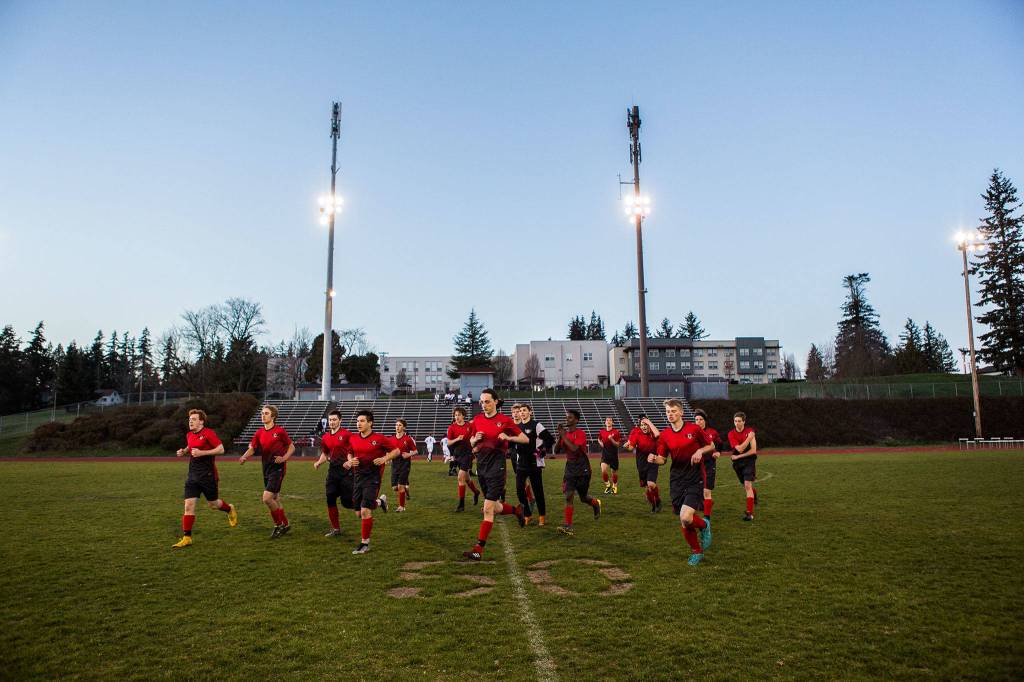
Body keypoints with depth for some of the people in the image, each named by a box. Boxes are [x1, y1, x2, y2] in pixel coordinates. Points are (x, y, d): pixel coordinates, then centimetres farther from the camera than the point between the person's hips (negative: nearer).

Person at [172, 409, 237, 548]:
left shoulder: (208, 433, -12)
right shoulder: (189, 435, 10)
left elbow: (221, 449, -15)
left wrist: (202, 452, -22)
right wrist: (184, 451, 8)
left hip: (208, 475, -6)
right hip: (192, 475, 6)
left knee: (213, 504, 8)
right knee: (188, 505, -4)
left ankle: (230, 509, 40)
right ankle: (187, 538, 1)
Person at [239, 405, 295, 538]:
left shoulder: (280, 431, -8)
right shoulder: (259, 432, 7)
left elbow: (292, 447, -1)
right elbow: (252, 448, 5)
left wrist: (284, 458, -16)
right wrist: (244, 457, -15)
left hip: (278, 468, -6)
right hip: (266, 469, 6)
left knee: (267, 498, -14)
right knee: (275, 499, 13)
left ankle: (279, 524, 4)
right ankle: (285, 524, 28)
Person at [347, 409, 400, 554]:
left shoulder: (379, 438, -10)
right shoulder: (353, 438, 3)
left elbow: (396, 450, -3)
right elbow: (350, 453, 20)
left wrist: (384, 458, -18)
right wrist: (350, 460, -1)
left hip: (373, 478, -5)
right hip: (358, 476, 6)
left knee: (365, 511, -12)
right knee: (359, 513, 11)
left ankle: (365, 543, 4)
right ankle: (380, 501, 41)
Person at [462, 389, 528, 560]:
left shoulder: (505, 420, -7)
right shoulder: (477, 420, 7)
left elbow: (526, 439, -2)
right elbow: (471, 443, 18)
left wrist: (508, 437, -18)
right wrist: (476, 439, -5)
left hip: (497, 465, -6)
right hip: (481, 465, 6)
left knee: (488, 509, -8)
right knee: (496, 508, 14)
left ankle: (479, 549, -3)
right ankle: (517, 510, 44)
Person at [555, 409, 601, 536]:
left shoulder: (581, 433, -15)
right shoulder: (565, 433, 4)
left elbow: (574, 448, -29)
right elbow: (556, 450, 2)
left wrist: (564, 436, -23)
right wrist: (560, 436, -11)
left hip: (583, 469, -4)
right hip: (570, 468, 4)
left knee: (583, 498, 9)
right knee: (568, 495, -11)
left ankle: (596, 503, 44)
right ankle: (568, 526, -9)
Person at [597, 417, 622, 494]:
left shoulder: (616, 432, -8)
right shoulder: (601, 431, 0)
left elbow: (618, 444, -6)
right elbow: (599, 439, 22)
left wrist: (611, 439, -23)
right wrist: (600, 443, 0)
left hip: (614, 454, -1)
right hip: (605, 454, 1)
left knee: (614, 472, 10)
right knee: (603, 470, -18)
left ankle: (615, 486, 35)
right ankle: (607, 485, 6)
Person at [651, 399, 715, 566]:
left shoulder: (694, 429, -6)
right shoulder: (664, 435, 1)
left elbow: (711, 446, 7)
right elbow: (662, 459, 4)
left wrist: (700, 451, -13)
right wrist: (654, 458, -18)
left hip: (695, 479, -3)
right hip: (676, 480, 3)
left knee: (685, 518, -18)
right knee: (683, 522, 7)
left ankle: (704, 526, 17)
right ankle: (697, 552, 30)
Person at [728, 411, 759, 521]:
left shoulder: (750, 431, -9)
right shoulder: (731, 434, -5)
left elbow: (753, 451, -13)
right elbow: (740, 449, -16)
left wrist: (738, 456, -13)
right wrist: (748, 438, -24)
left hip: (749, 460, -3)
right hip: (737, 463, 3)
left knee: (747, 485, -15)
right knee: (745, 486, 16)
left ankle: (750, 513, -12)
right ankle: (754, 493, 51)